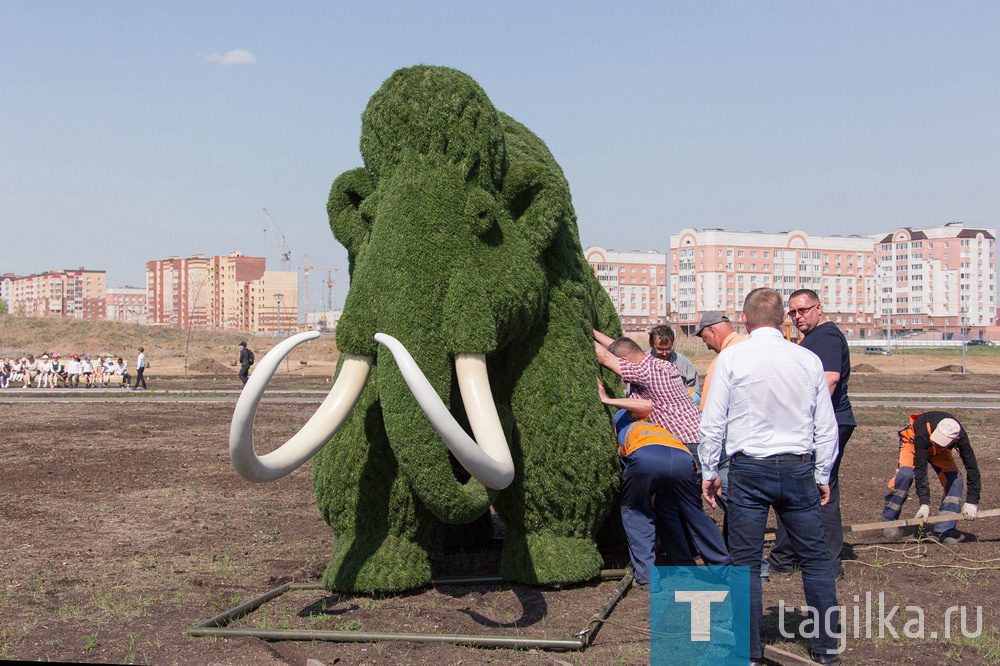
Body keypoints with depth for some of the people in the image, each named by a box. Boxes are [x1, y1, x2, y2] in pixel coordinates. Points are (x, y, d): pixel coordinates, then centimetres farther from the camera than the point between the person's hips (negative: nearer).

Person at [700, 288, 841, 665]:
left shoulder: (732, 358, -4)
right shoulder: (809, 360, 3)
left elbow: (713, 421, -3)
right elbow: (826, 426, 8)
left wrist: (709, 471, 8)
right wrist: (822, 475, 18)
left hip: (748, 470, -2)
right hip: (799, 468, 2)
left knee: (745, 562, 4)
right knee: (815, 557, 11)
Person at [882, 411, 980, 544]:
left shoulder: (961, 437, -35)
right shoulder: (923, 435, -43)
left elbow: (972, 467, -29)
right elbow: (920, 469, -42)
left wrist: (971, 502, -31)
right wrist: (924, 504, -44)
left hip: (940, 453, 3)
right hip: (912, 441, -3)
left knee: (955, 479, -19)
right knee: (905, 474, -29)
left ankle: (945, 529, -14)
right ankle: (888, 521, -16)